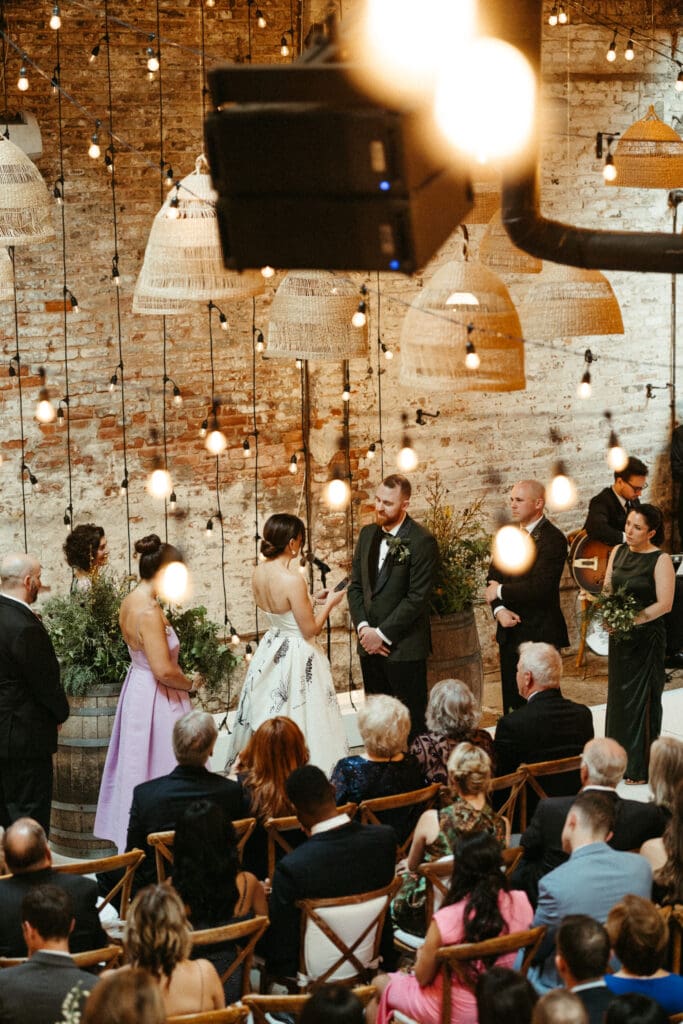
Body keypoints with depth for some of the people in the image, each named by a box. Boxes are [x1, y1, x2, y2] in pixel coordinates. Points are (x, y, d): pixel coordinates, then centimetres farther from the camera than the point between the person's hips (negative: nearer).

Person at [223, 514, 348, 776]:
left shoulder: (259, 572, -2)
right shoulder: (293, 580, -25)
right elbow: (310, 630, -17)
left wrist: (313, 599, 17)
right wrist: (329, 603, -4)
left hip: (270, 651, 8)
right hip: (295, 658, -8)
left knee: (265, 719, 17)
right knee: (299, 720, 2)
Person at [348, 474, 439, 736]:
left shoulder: (422, 541, -10)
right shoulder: (367, 534, 11)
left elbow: (417, 597, -15)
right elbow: (356, 586, 12)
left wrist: (382, 634, -14)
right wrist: (363, 627, -3)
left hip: (404, 647, -6)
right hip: (370, 645, 6)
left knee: (411, 721, -1)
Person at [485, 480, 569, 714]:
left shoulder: (552, 539, -12)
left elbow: (540, 587, -22)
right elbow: (492, 578, 10)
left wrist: (500, 592, -11)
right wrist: (499, 609, -9)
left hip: (540, 634, -7)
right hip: (509, 633, 7)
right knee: (513, 703, 10)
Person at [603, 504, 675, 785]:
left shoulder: (661, 560, -12)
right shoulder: (618, 552, 6)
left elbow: (664, 603, -16)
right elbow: (607, 589, 12)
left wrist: (631, 620, -21)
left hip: (646, 637, -6)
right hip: (619, 636, 6)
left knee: (641, 699, 1)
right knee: (618, 695, 10)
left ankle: (641, 767, 10)